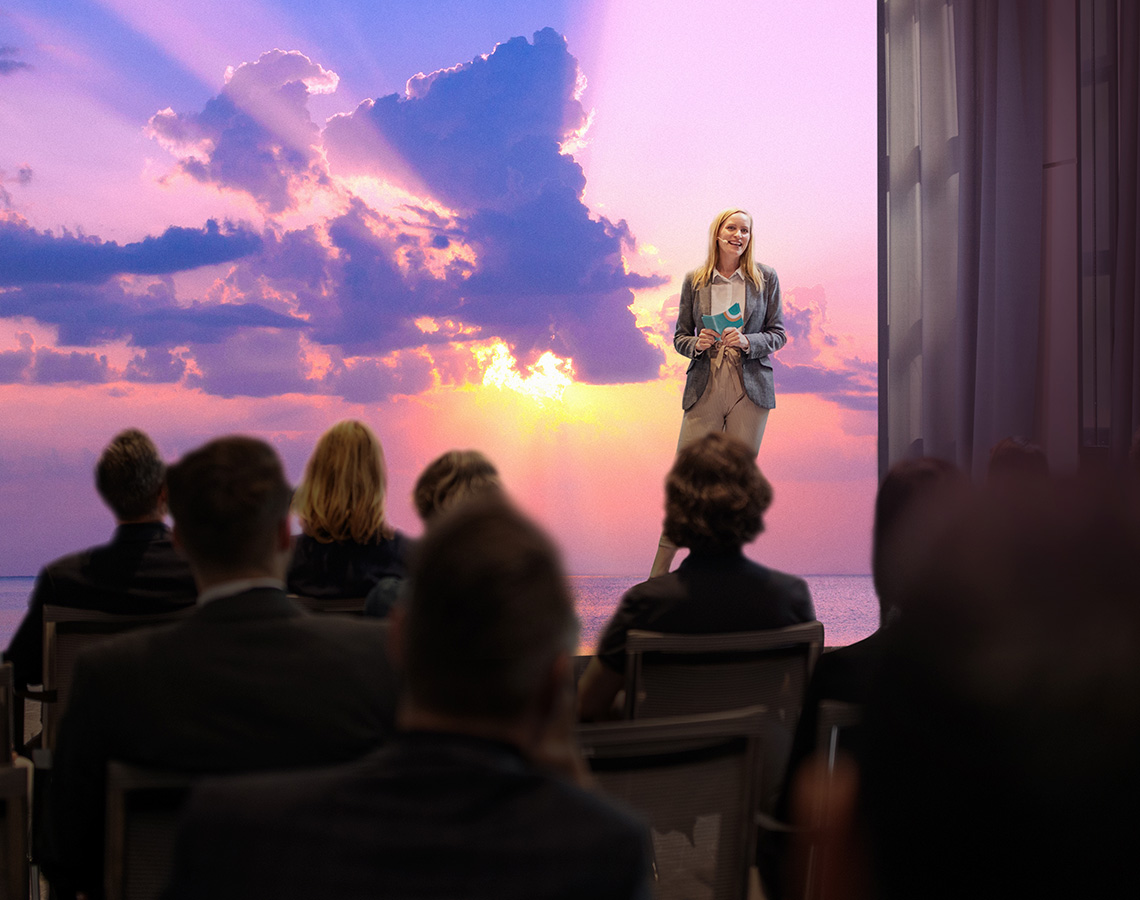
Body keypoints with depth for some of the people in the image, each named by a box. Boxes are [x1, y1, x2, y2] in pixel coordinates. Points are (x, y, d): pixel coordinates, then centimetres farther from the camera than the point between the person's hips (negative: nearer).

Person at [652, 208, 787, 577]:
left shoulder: (765, 278, 6)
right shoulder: (694, 280, 8)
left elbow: (778, 333, 6)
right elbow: (680, 336, 12)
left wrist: (747, 341, -13)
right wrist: (697, 344, -10)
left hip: (750, 389, 0)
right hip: (705, 388, 0)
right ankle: (658, 572, 3)